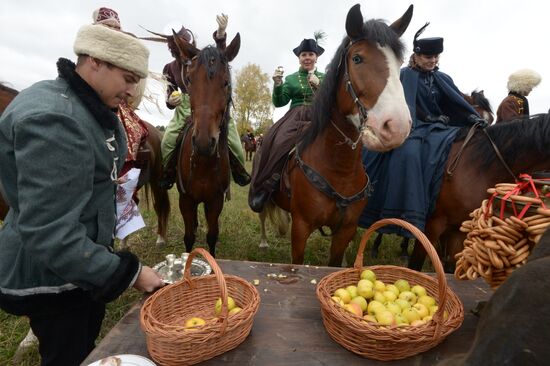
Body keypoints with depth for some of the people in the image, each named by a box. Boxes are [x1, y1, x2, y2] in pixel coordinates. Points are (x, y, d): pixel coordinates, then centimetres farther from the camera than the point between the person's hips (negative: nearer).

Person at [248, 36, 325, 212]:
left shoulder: (325, 78, 19)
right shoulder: (291, 79, 19)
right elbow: (279, 102, 10)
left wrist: (319, 84, -8)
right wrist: (277, 84, -7)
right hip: (296, 118, 0)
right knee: (276, 141, -29)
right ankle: (265, 187, -25)